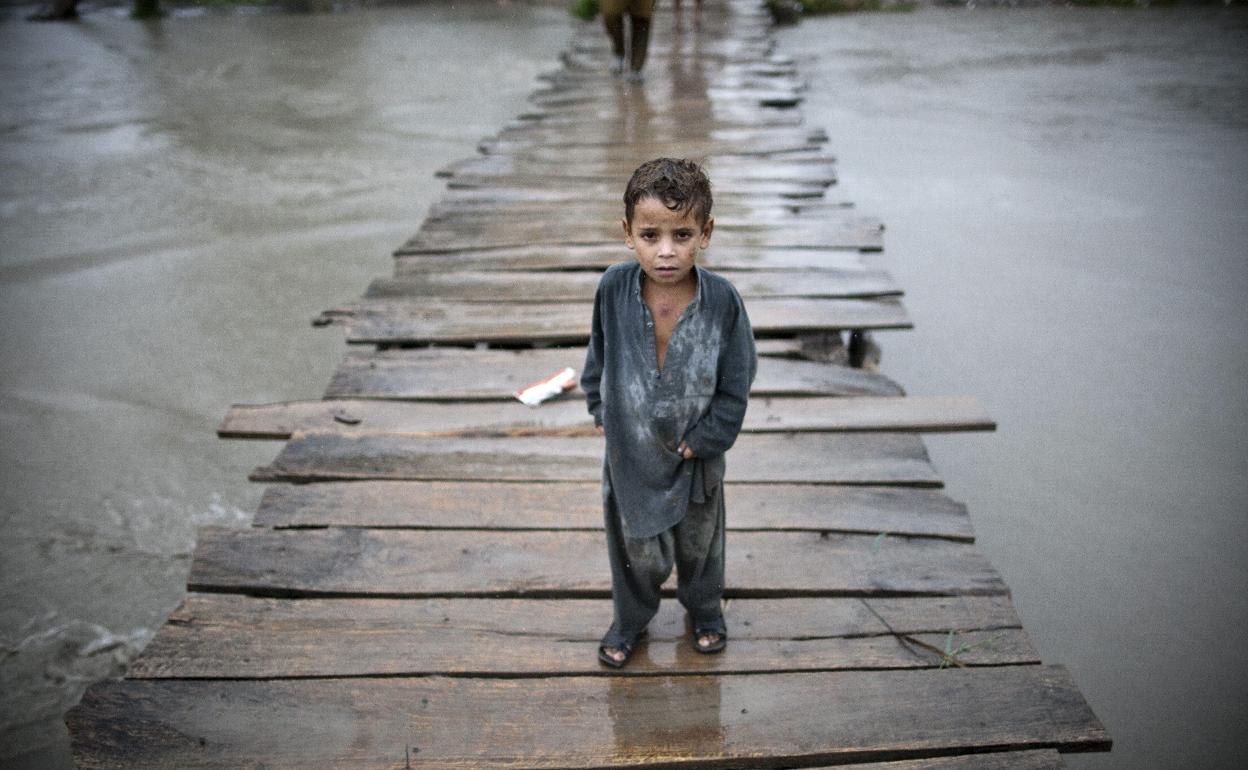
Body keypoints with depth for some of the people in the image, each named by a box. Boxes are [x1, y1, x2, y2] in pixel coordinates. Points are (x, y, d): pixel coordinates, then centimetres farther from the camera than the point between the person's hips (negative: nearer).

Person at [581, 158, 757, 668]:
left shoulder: (722, 300, -21)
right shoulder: (614, 287, -17)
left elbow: (735, 383, -11)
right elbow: (598, 356, 1)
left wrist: (703, 439, -13)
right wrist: (602, 411, 1)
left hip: (697, 452, 0)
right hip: (630, 448, 0)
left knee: (700, 540, 24)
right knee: (635, 548, 19)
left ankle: (704, 610, 53)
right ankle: (630, 618, 47)